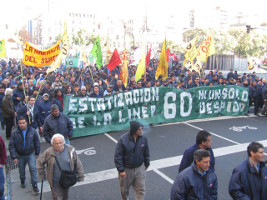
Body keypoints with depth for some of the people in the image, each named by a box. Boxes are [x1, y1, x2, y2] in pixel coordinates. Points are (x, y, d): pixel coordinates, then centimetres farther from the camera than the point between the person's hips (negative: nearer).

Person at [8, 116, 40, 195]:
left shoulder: (32, 131, -11)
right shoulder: (15, 133, -13)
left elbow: (37, 142, 0)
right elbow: (11, 146, -9)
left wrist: (37, 153, 6)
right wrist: (14, 157, -12)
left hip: (31, 154, -1)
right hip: (20, 155, 1)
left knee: (33, 169, -9)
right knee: (21, 170, 17)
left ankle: (34, 185, 3)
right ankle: (22, 181, 46)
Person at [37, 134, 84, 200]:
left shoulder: (70, 150, -12)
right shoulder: (48, 152, -16)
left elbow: (78, 164, -3)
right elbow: (40, 162, 0)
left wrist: (80, 176, 1)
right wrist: (42, 175, 5)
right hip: (55, 181, -2)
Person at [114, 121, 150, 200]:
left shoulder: (143, 139, -10)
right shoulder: (123, 140, -22)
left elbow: (146, 153, 5)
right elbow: (118, 156, -17)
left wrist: (146, 164, 13)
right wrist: (121, 170, -17)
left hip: (139, 168, 2)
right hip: (126, 169, -2)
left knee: (141, 189, 8)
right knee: (124, 189, 20)